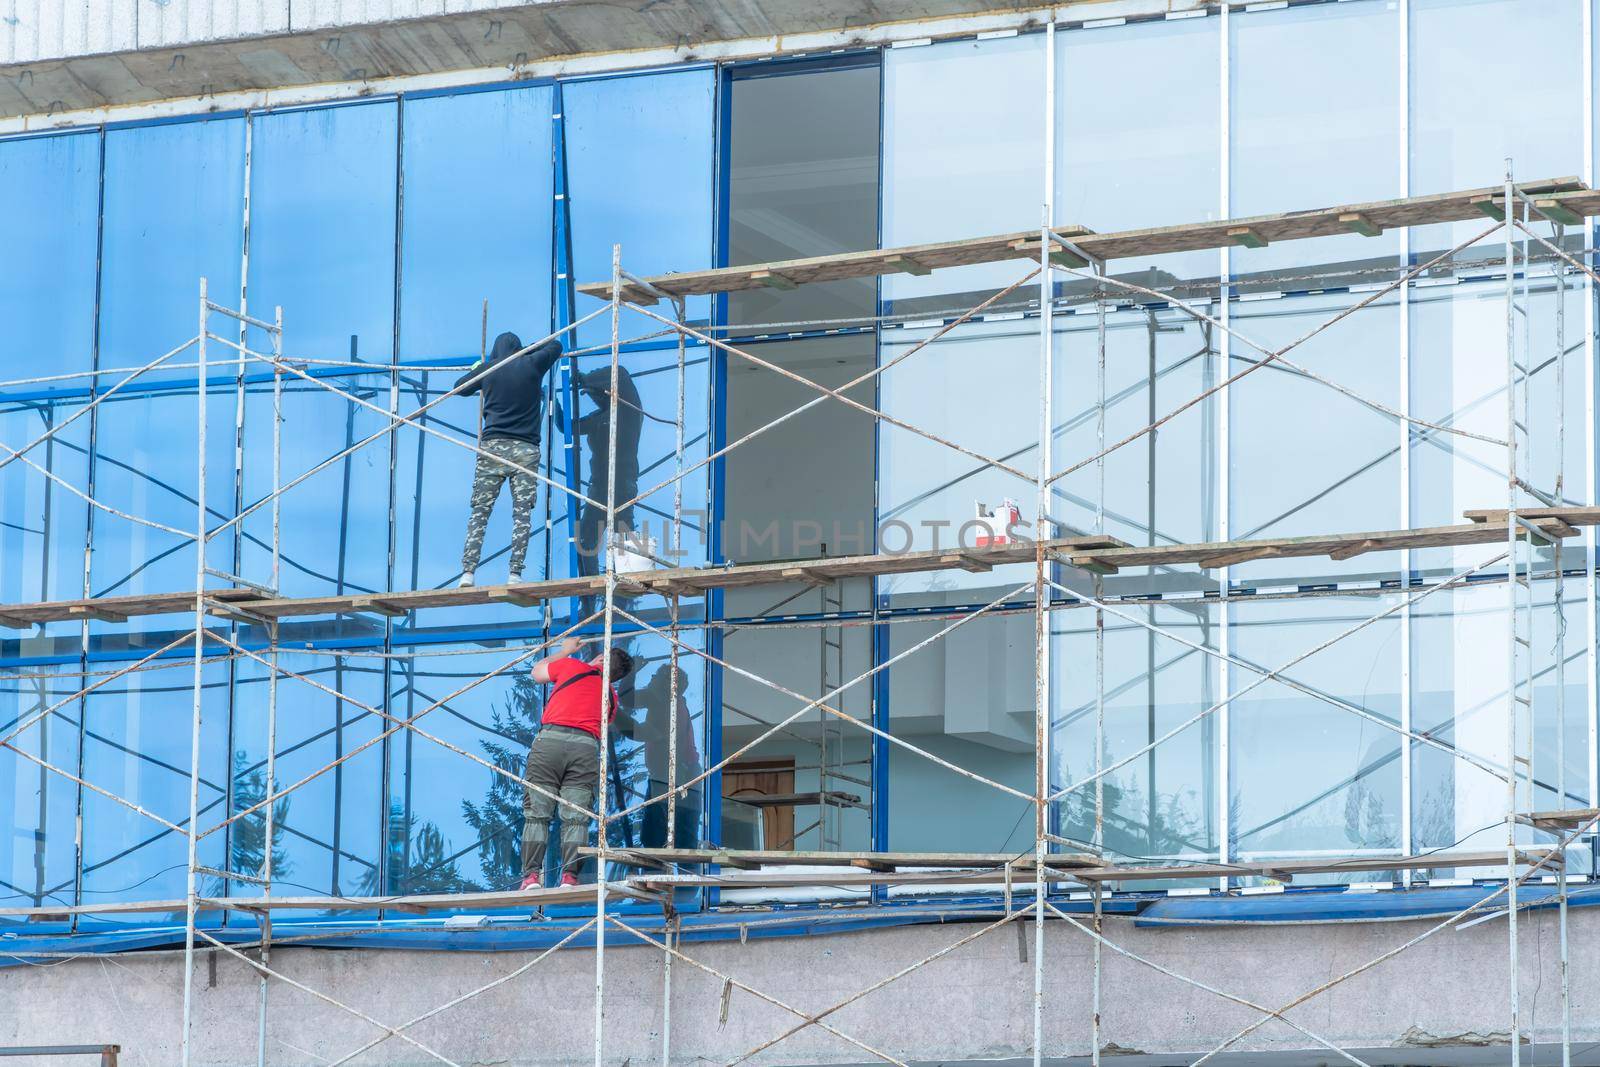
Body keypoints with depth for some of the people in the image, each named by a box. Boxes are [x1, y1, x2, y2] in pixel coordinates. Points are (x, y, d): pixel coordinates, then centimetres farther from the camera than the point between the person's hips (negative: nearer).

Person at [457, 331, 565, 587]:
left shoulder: (488, 369, 9)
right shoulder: (532, 365, 6)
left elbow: (460, 387, 26)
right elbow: (555, 345, 25)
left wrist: (477, 368, 42)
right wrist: (528, 350, 38)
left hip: (492, 447, 1)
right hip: (525, 450, -1)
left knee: (479, 512, 1)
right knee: (522, 514, -3)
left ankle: (468, 573, -9)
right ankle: (515, 574, -12)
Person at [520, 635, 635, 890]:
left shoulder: (572, 666, 17)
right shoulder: (611, 697, 24)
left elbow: (538, 672, 34)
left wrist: (564, 651, 49)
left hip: (550, 738, -2)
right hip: (587, 746, 2)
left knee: (536, 814, 0)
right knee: (575, 818, 2)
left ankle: (531, 875, -7)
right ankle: (570, 876, -8)